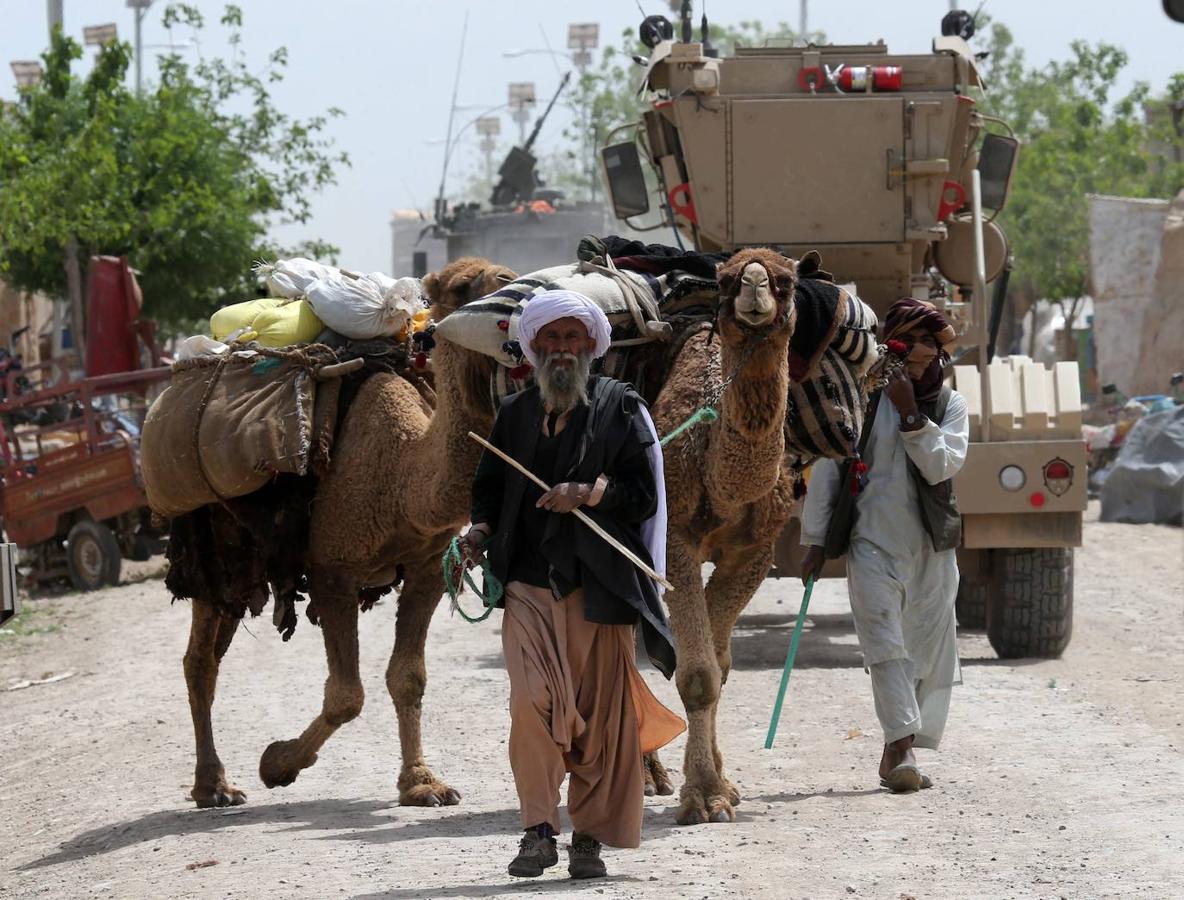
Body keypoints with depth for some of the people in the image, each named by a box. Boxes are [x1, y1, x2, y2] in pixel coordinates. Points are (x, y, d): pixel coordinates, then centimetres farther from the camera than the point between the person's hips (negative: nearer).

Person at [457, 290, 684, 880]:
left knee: (600, 710, -1)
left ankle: (589, 836, 8)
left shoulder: (621, 409, 7)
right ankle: (539, 831, -8)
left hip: (596, 584, -2)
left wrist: (588, 492, -14)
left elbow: (644, 494, 1)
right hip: (528, 582, 2)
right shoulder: (514, 414, 17)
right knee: (532, 700, -13)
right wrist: (480, 530, 2)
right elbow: (489, 488, 22)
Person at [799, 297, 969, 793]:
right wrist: (815, 540, 1)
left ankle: (897, 755, 16)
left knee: (929, 652, 5)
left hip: (932, 547, 3)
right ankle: (902, 748, -26)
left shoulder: (950, 403, 6)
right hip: (873, 541, -3)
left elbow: (941, 465, -8)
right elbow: (827, 468, 2)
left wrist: (911, 415, -17)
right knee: (885, 644, -17)